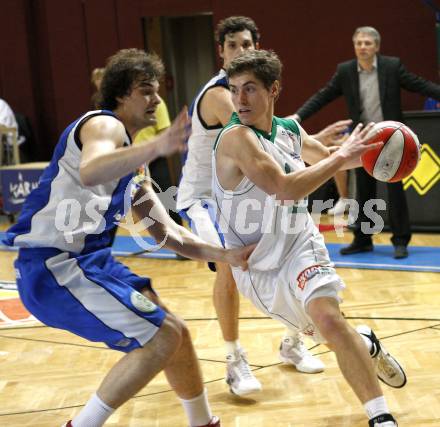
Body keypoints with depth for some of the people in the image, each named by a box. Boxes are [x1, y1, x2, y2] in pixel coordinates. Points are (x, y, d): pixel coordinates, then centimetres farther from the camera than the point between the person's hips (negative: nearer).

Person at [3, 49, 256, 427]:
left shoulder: (130, 165, 20)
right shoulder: (103, 124, -9)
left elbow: (168, 234, 19)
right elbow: (90, 172, -35)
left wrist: (226, 255, 6)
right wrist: (157, 146, -49)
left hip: (89, 260, 10)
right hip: (53, 267, -10)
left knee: (172, 328, 15)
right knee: (162, 336, -14)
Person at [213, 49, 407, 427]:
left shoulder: (290, 130, -2)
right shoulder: (236, 137, -24)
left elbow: (324, 158, 18)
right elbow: (286, 187, -34)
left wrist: (359, 153, -2)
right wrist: (342, 157, -27)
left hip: (300, 245, 2)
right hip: (257, 264, -2)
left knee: (328, 319, -23)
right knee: (328, 331, 9)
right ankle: (367, 345, 45)